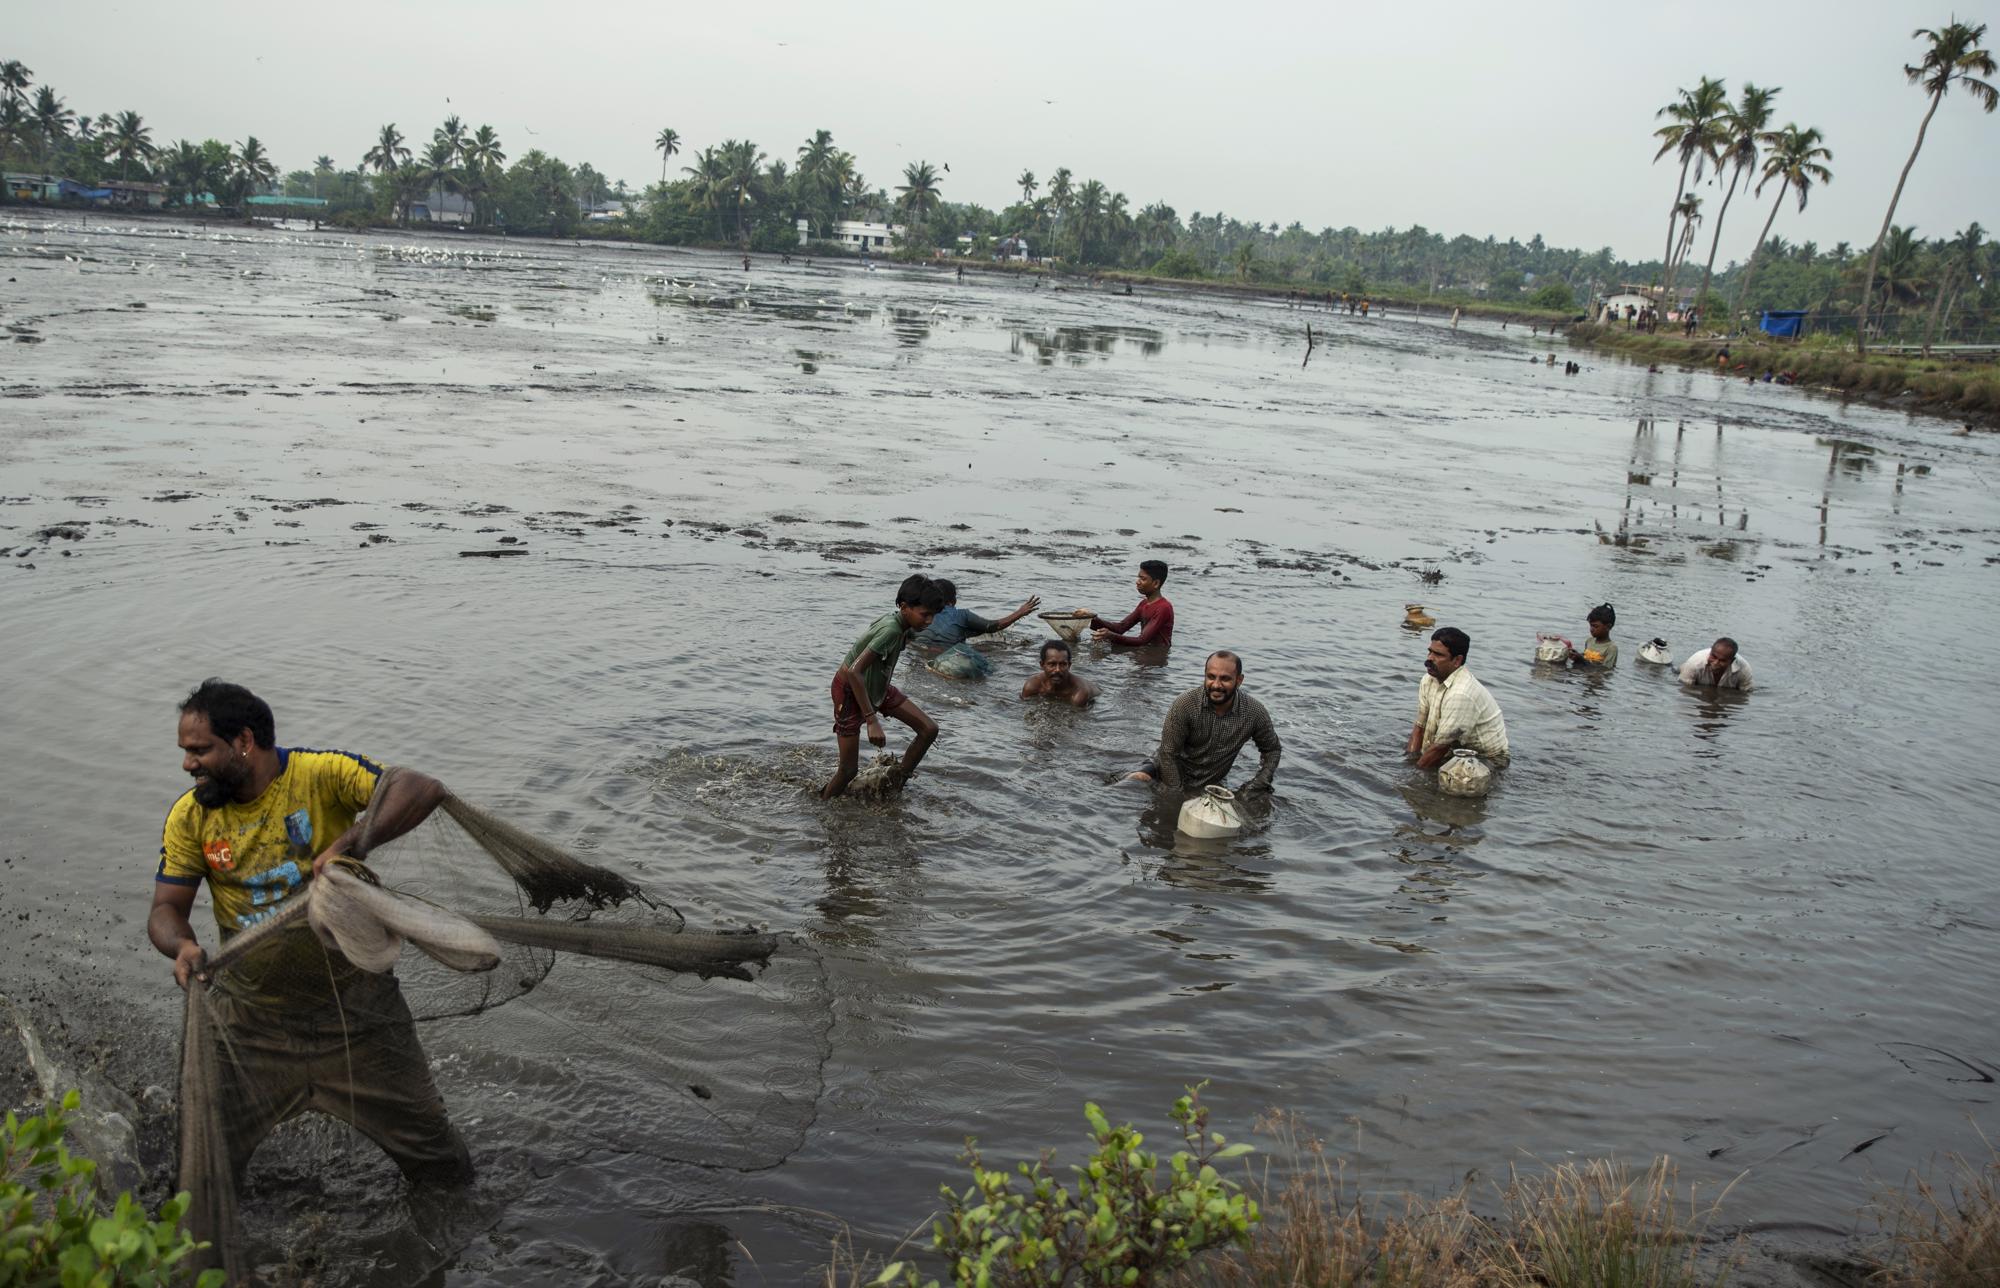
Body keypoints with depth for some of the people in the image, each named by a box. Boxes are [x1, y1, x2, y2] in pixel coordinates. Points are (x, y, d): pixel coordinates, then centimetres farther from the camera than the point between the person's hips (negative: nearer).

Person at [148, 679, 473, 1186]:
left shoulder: (322, 774, -14)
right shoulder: (190, 816, -2)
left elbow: (422, 790, -25)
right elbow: (166, 908, 0)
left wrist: (352, 841, -38)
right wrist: (183, 946, -22)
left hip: (353, 1003, -2)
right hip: (250, 1016, 3)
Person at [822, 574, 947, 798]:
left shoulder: (905, 627, -9)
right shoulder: (891, 630, -34)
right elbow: (854, 672, -39)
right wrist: (872, 721, -40)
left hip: (878, 686, 8)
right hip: (850, 690, -8)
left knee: (929, 729, -1)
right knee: (849, 770, -4)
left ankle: (897, 786, 12)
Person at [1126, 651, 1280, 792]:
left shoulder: (1254, 712, -15)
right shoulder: (1185, 705, -24)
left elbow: (1272, 749, 1)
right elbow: (1168, 753, -19)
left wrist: (1255, 788, -10)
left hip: (1211, 784, 5)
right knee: (1135, 780, -29)